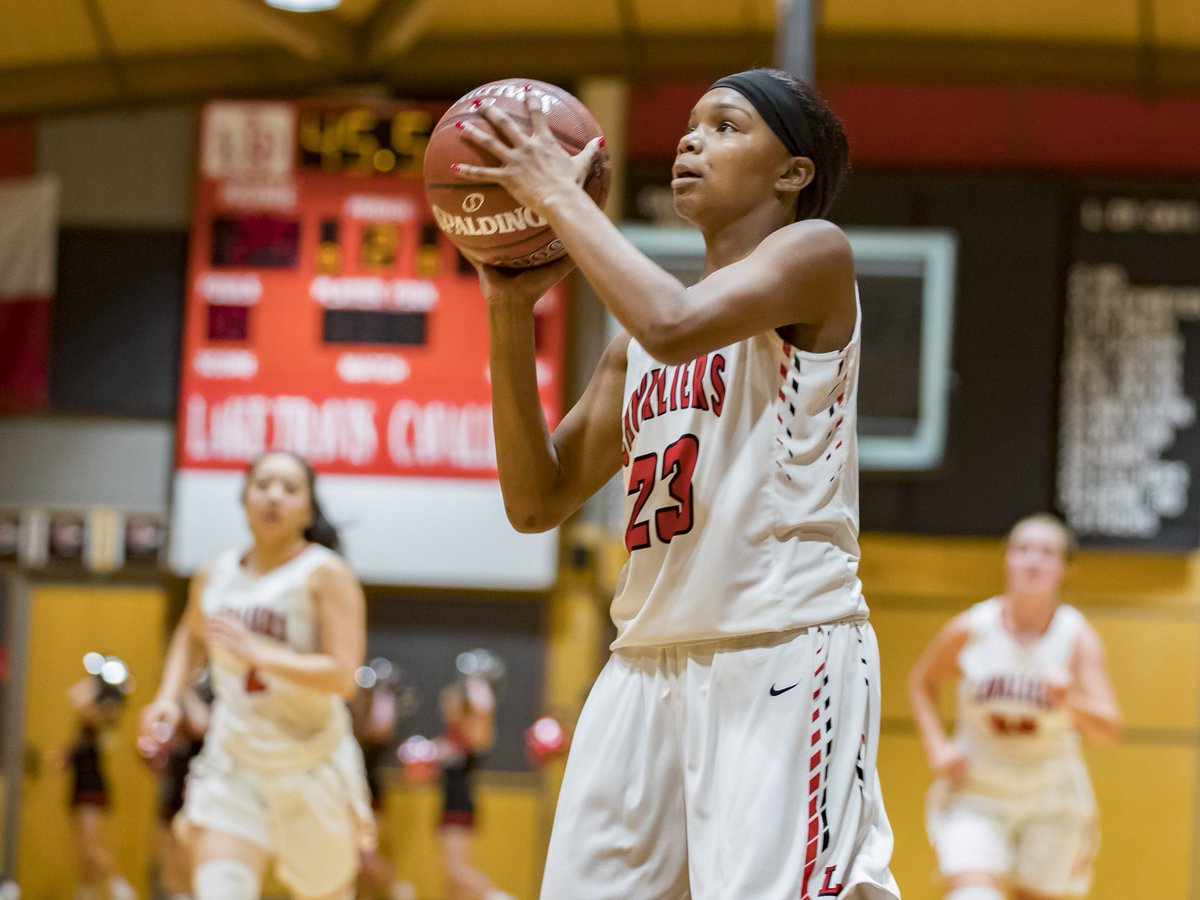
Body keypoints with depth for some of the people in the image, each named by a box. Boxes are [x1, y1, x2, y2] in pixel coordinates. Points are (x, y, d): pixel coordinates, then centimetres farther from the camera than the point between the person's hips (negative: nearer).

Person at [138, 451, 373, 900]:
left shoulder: (325, 573, -11)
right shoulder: (215, 576, 4)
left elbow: (343, 677, -21)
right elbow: (190, 637, 28)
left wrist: (257, 652, -29)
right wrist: (168, 697, 11)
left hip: (310, 760, -2)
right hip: (233, 764, 3)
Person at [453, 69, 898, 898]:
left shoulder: (814, 254, -1)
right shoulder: (638, 338, 20)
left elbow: (674, 326, -21)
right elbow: (537, 502, 16)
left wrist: (559, 194, -10)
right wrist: (512, 310, 7)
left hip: (785, 654, -7)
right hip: (650, 665, 7)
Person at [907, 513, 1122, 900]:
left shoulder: (1078, 637, -14)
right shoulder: (969, 630, -11)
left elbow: (1110, 728, -23)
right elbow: (921, 681, 9)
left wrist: (1071, 702, -45)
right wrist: (937, 747, -5)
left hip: (1050, 795, 1)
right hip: (975, 791, -1)